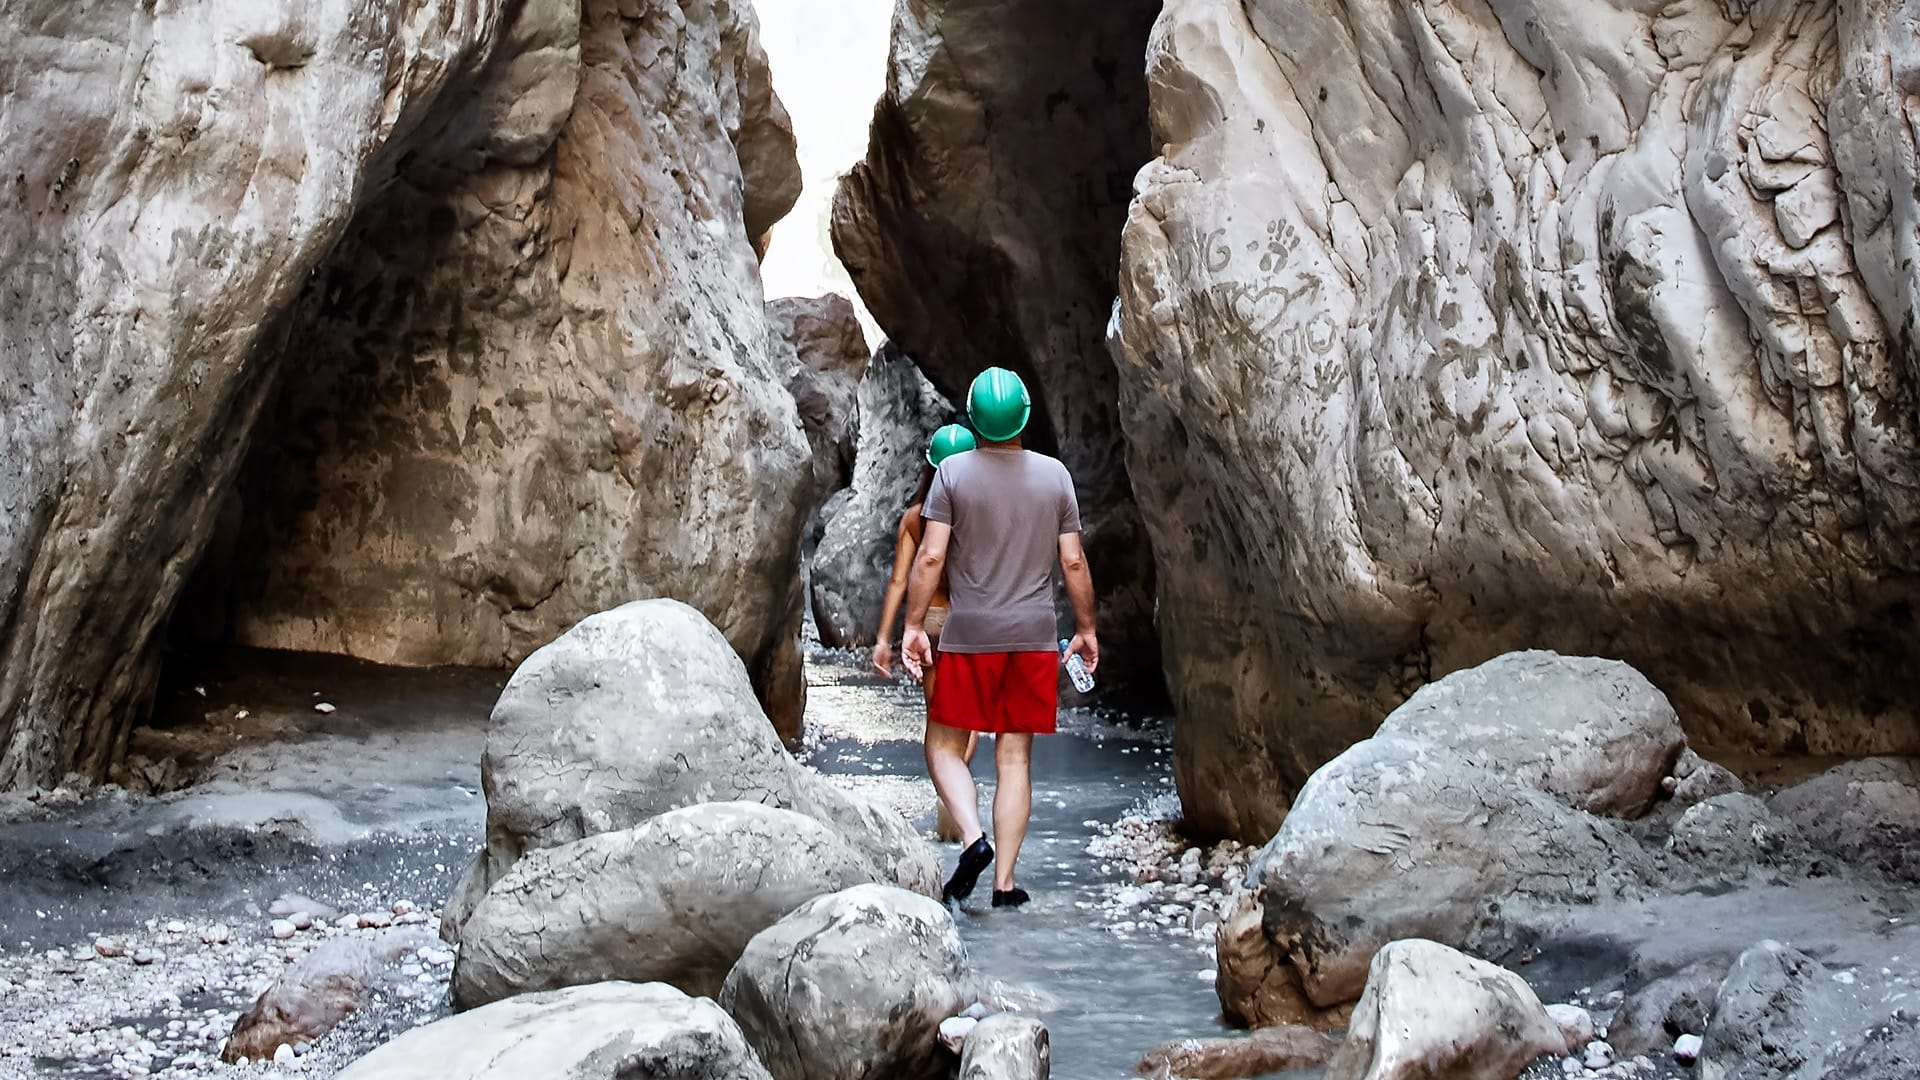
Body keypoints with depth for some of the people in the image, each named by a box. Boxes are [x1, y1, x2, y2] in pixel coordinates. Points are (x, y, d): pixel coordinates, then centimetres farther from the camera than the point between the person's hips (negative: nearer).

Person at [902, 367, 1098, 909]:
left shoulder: (952, 472, -4)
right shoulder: (1055, 476, 3)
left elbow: (930, 557, -9)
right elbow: (1074, 562, 4)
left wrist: (914, 626, -3)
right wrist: (1085, 628, 14)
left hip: (968, 638, -2)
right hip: (1034, 638, 2)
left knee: (945, 745, 10)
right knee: (1015, 758, 6)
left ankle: (973, 837, -13)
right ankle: (1005, 881, 5)